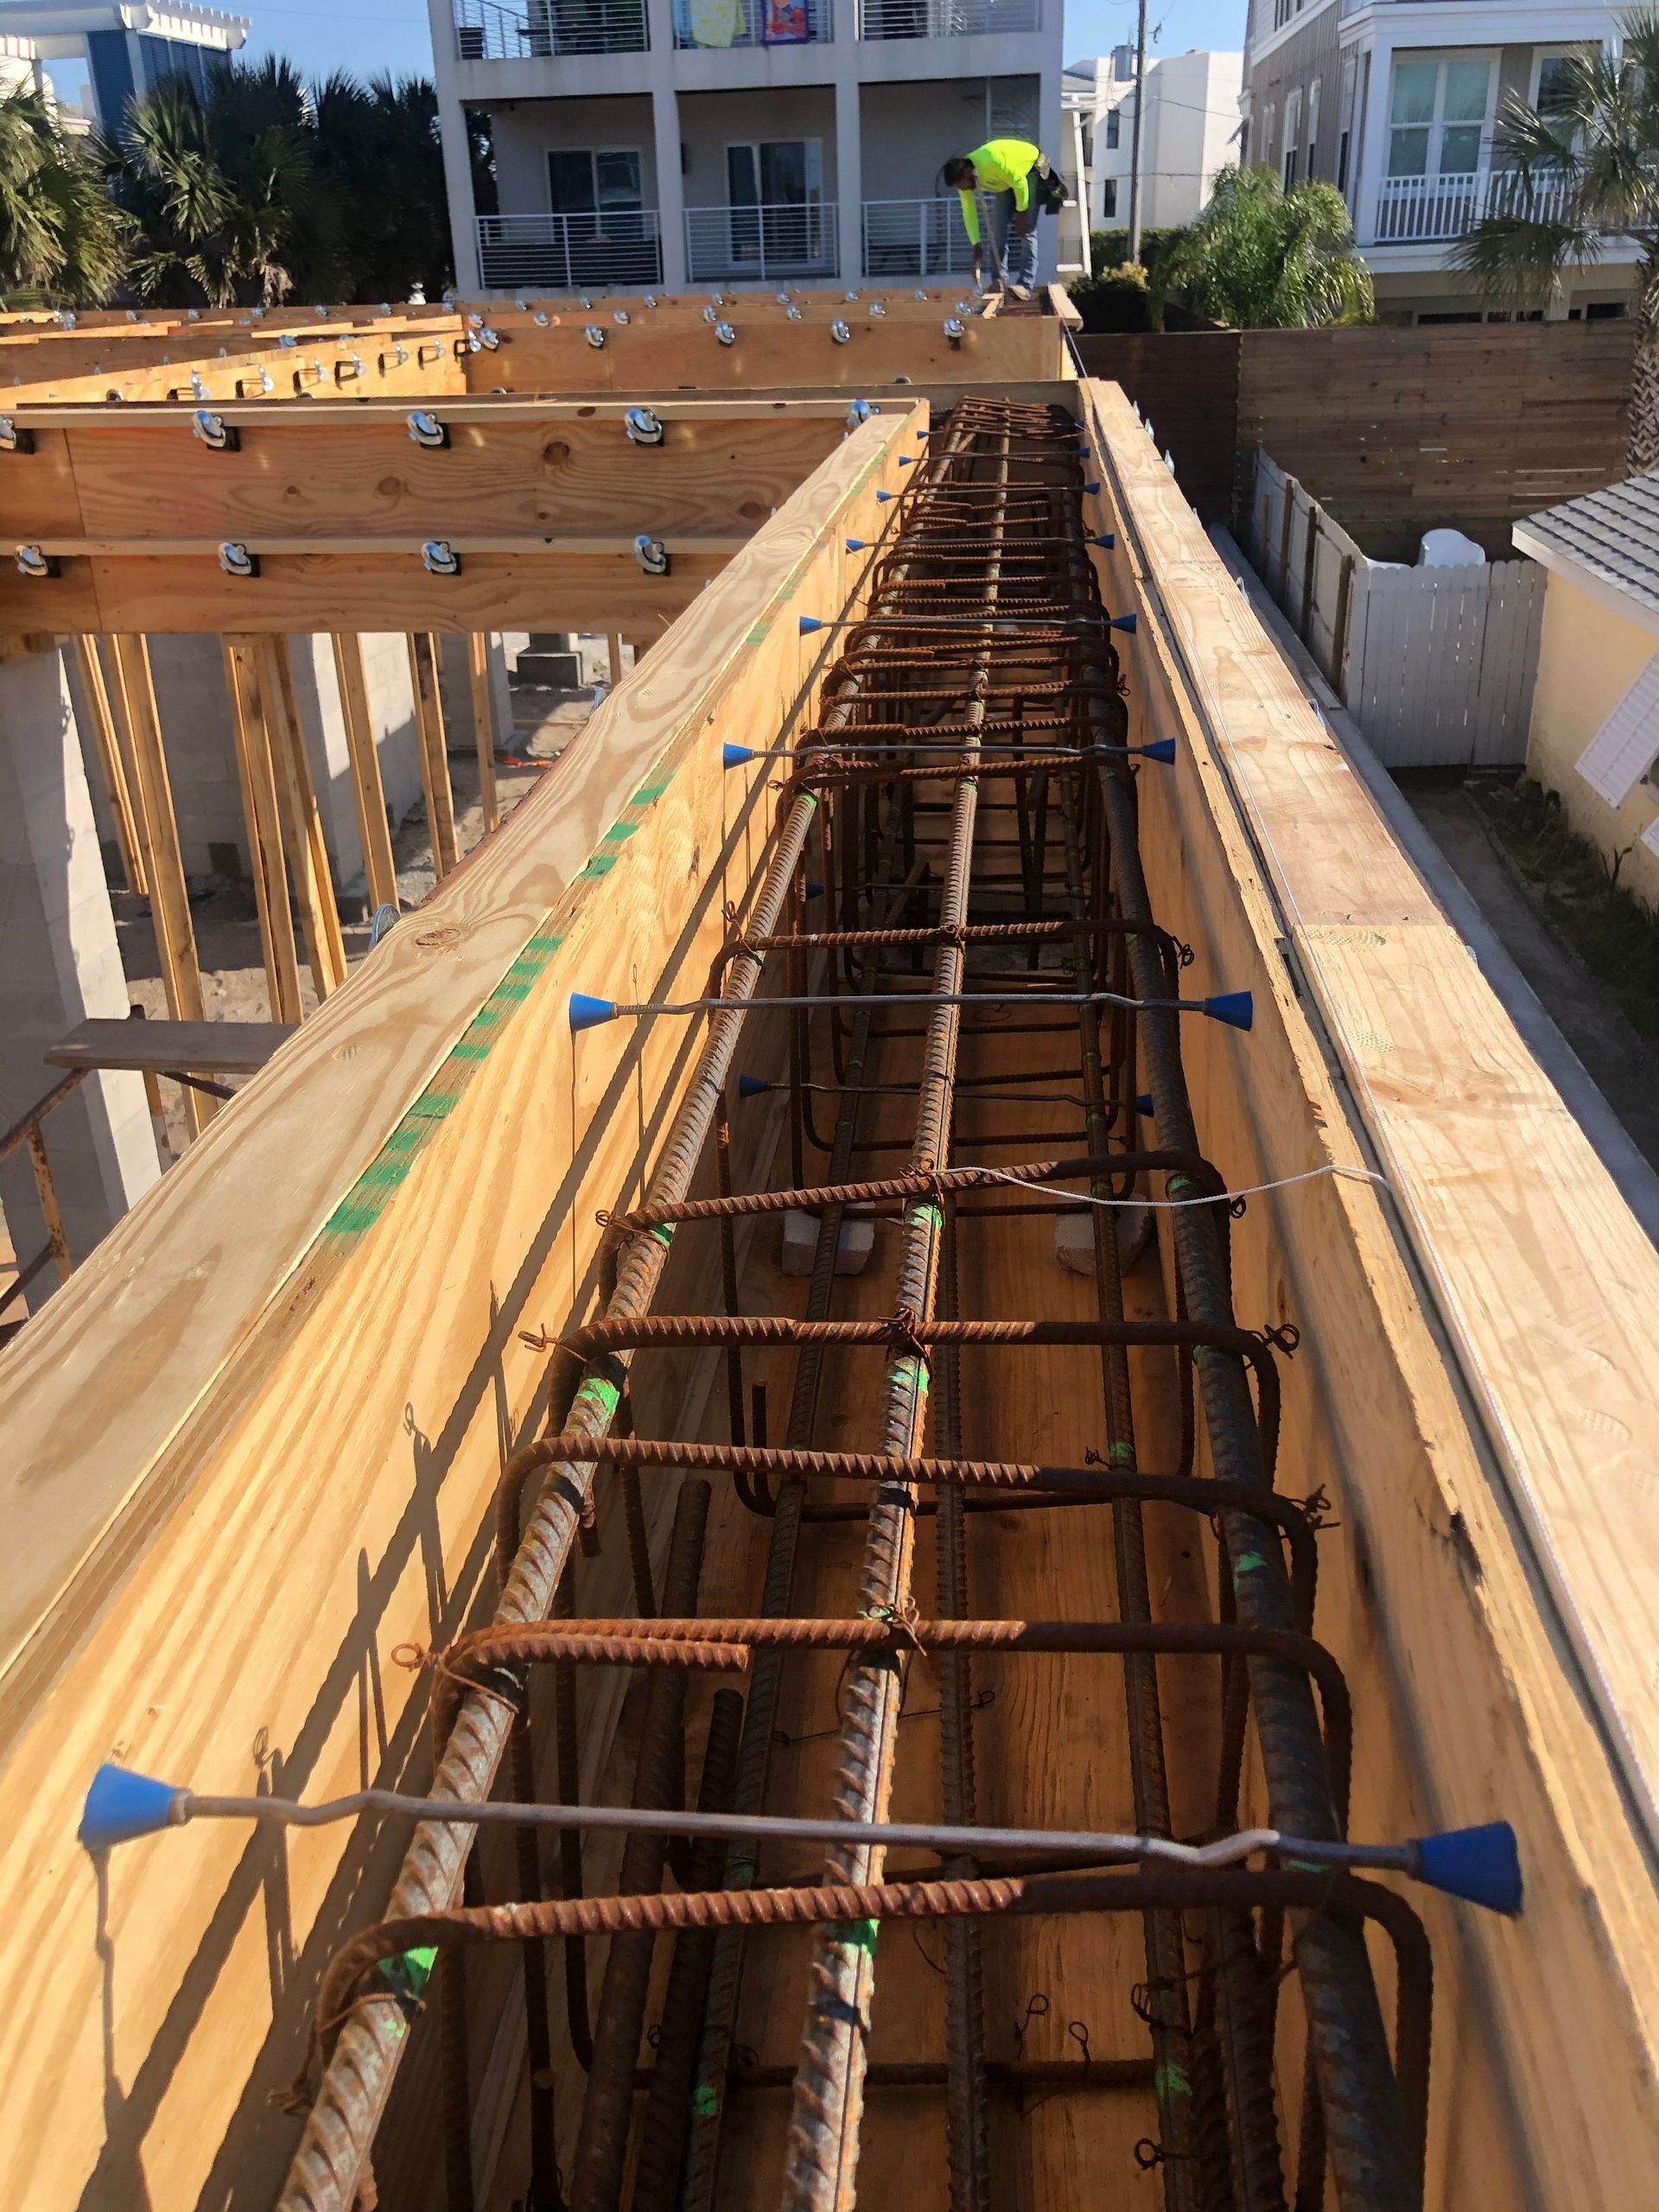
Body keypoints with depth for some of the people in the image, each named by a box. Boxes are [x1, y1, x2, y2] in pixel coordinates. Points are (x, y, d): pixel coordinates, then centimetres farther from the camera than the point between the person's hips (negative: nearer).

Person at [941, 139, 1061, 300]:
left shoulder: (990, 162, -39)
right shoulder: (963, 176, -16)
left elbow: (1020, 182, -30)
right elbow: (969, 212, -7)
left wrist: (1021, 214, -19)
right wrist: (976, 245, -8)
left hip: (1032, 168, -7)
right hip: (1007, 178, 7)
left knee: (1026, 229, -16)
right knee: (999, 228, -3)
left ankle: (1025, 284, -20)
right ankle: (1000, 281, 0)